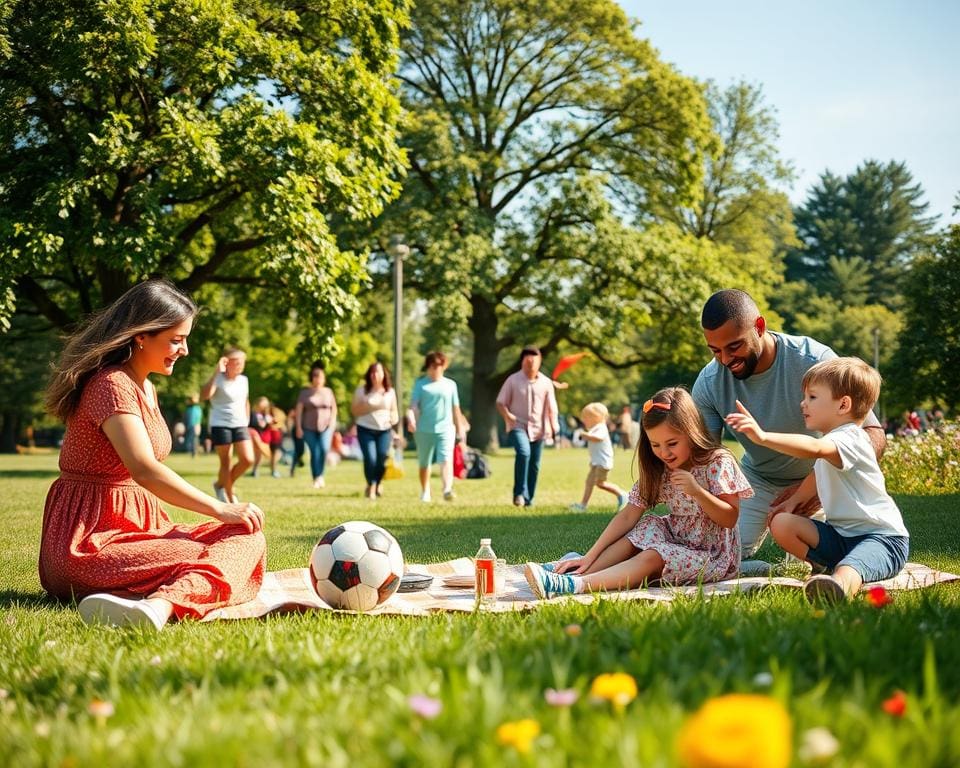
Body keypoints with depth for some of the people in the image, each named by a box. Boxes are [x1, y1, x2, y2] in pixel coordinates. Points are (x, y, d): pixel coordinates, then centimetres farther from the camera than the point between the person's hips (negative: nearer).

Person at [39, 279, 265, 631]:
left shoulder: (146, 389, 18)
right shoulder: (112, 385, -15)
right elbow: (144, 470, -27)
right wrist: (220, 509, -25)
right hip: (88, 543, -10)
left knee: (246, 535, -12)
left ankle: (159, 605, -42)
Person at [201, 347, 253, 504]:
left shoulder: (244, 380, 10)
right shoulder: (218, 379, -10)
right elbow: (204, 395, -29)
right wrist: (216, 373, -32)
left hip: (240, 425, 5)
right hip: (220, 425, -5)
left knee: (247, 460, -7)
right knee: (225, 463, 1)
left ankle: (222, 484, 16)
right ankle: (230, 497, 16)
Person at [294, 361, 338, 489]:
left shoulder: (328, 391, 9)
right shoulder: (305, 392, 2)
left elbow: (334, 408, 17)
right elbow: (298, 410, 0)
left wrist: (332, 421, 2)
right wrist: (298, 427, -7)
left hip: (326, 426, 1)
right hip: (309, 427, -1)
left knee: (324, 449, -18)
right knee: (314, 452, -4)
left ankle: (320, 475, -2)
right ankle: (316, 478, 4)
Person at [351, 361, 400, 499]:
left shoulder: (390, 391, 7)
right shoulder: (362, 390, 2)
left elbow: (394, 410, 14)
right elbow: (354, 410, 3)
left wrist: (394, 418, -7)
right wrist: (366, 406, -14)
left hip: (384, 430, 1)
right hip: (366, 429, -1)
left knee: (382, 458, -6)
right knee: (370, 458, -13)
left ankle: (378, 483, 25)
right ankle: (371, 485, 12)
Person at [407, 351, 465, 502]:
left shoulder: (450, 384, 11)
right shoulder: (420, 384, 4)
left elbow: (455, 408, 16)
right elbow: (413, 404, -5)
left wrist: (459, 427, 19)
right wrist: (411, 419, -23)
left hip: (445, 429, 0)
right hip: (424, 429, 0)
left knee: (446, 460, -18)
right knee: (424, 463, 11)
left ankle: (447, 489, -31)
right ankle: (425, 492, 27)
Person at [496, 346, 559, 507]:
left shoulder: (546, 382, 4)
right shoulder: (513, 380, -2)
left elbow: (551, 407, 9)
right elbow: (500, 403, 1)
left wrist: (554, 426, -6)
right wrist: (508, 416, -17)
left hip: (538, 429, 3)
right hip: (518, 426, -3)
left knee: (534, 465, 6)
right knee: (523, 452, -28)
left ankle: (528, 499, 20)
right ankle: (520, 492, -20)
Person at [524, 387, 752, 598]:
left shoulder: (718, 462, -16)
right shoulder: (658, 470, 1)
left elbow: (730, 519, -16)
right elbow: (628, 516, -3)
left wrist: (697, 491, -31)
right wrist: (590, 556, -12)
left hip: (713, 556, -7)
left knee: (651, 558, -27)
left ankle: (573, 585, -41)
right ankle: (571, 570, -22)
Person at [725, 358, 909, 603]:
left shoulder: (850, 440, -18)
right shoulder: (833, 440, 14)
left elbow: (814, 448, -41)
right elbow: (821, 476, 34)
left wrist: (763, 437, -52)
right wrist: (796, 499, 15)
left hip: (883, 538, -10)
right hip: (841, 534, 10)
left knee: (850, 567, -43)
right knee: (781, 523, -3)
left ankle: (840, 585, -76)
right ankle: (828, 570, -10)